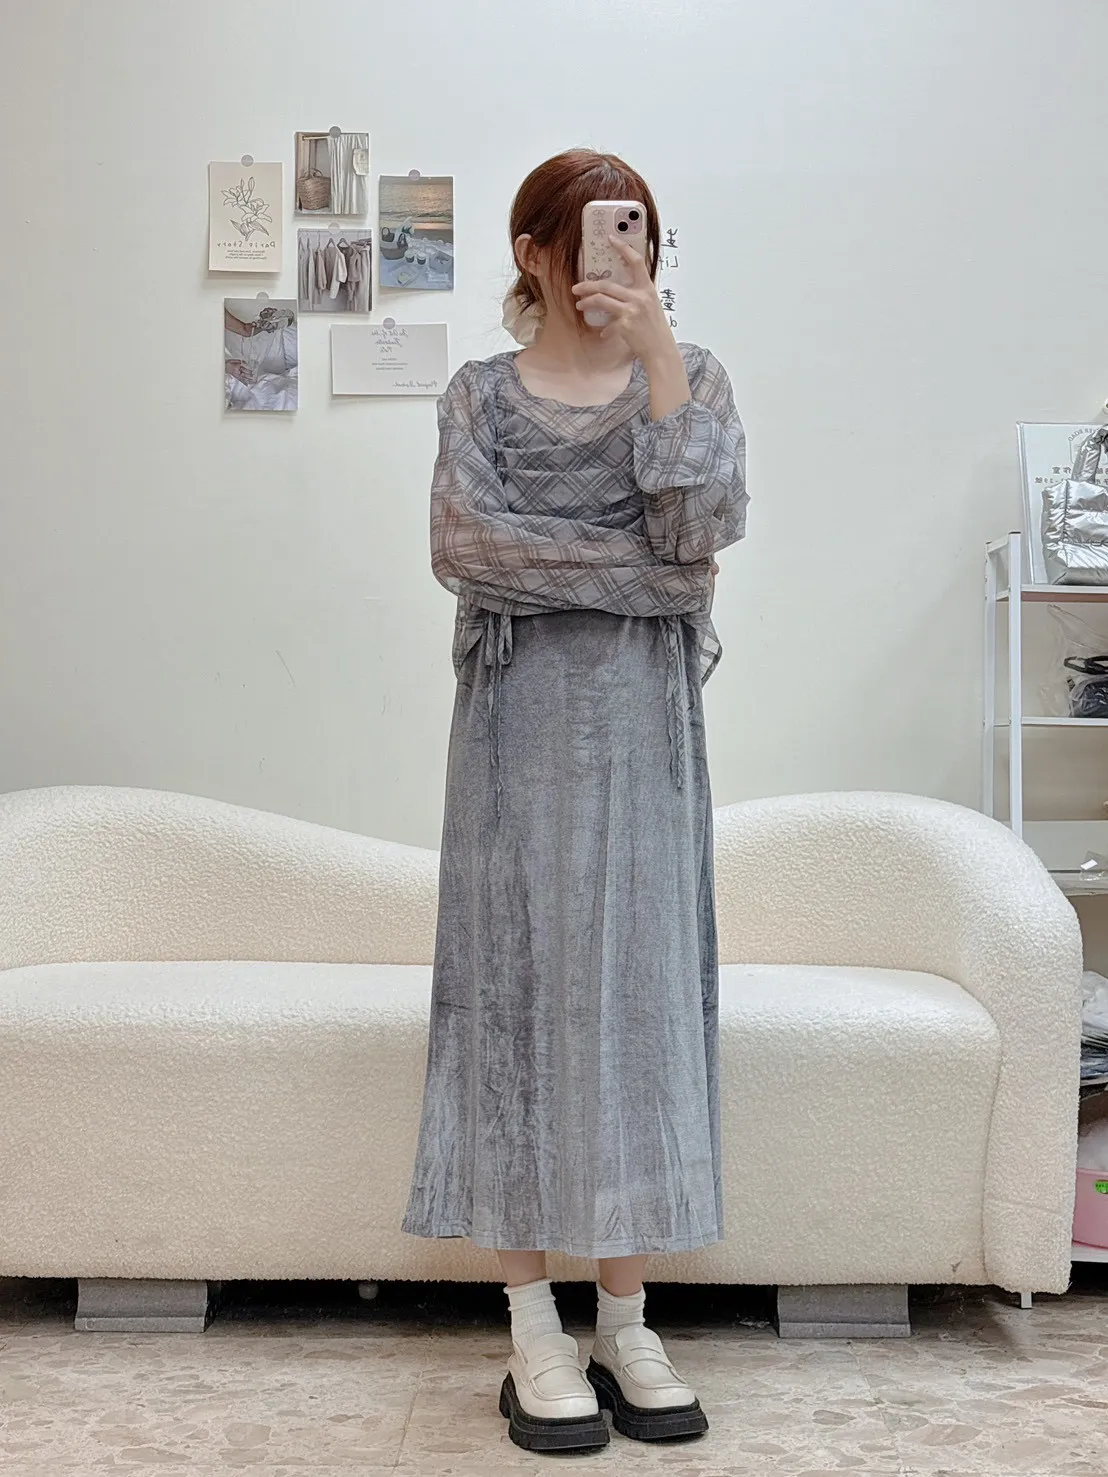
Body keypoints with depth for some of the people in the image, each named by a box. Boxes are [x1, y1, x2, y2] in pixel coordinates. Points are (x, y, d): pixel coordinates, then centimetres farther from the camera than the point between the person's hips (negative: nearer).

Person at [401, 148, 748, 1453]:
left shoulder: (689, 376, 10)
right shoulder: (480, 393, 8)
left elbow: (706, 526, -7)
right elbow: (460, 543, -8)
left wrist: (660, 355, -11)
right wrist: (639, 567, -9)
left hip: (647, 719, 1)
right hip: (522, 717, -1)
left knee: (641, 989, 1)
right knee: (519, 989, -1)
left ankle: (626, 1327, 13)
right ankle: (534, 1332, 9)